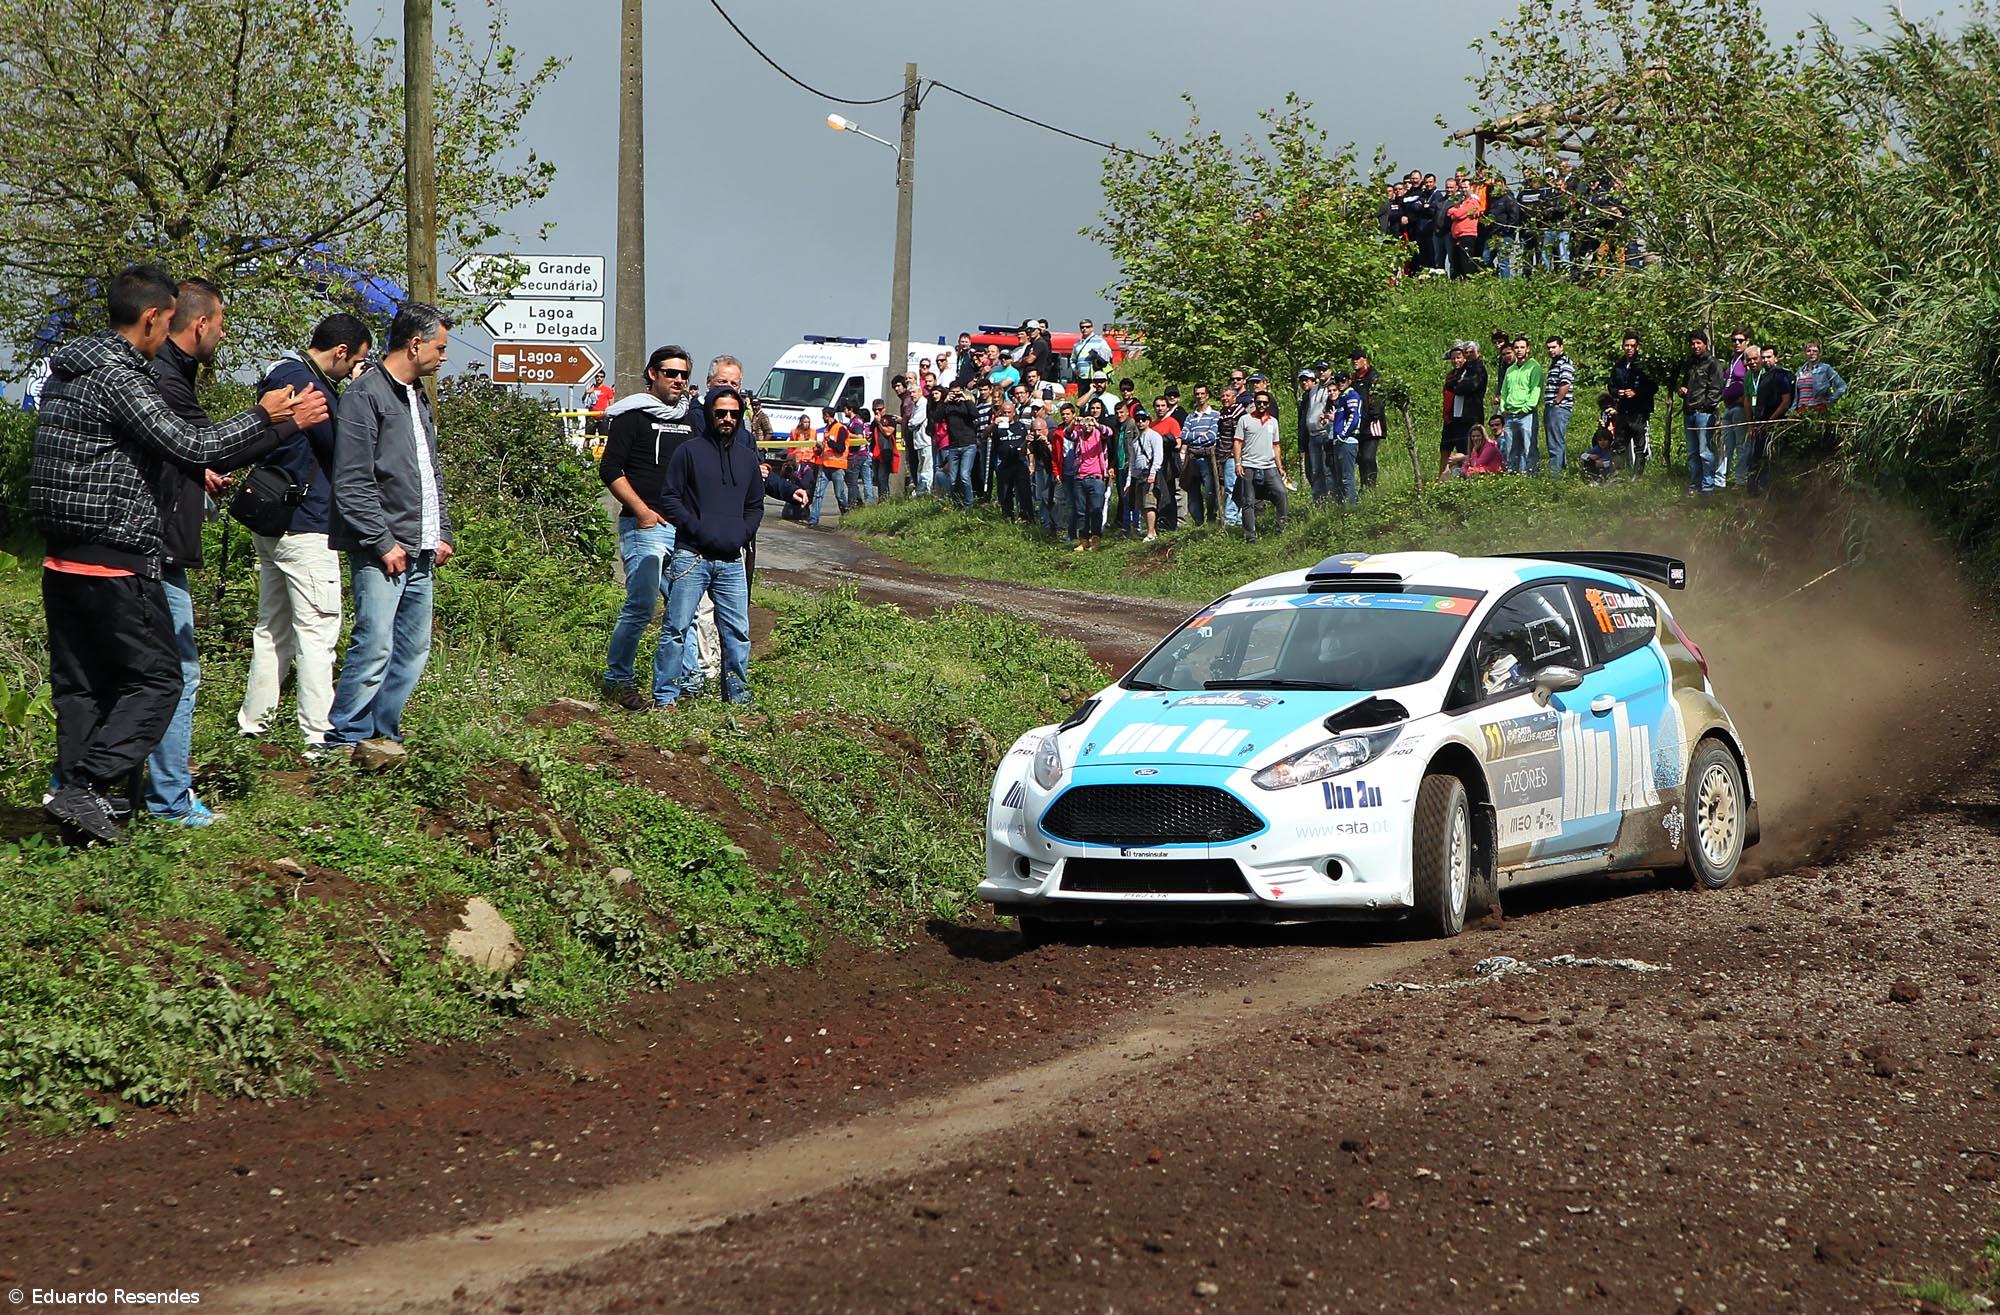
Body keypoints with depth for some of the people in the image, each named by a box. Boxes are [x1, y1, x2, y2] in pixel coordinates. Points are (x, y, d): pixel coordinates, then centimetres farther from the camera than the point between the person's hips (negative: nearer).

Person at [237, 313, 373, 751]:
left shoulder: (282, 376, 15)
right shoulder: (307, 385, -17)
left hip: (271, 527, 10)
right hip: (305, 527, -10)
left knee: (273, 629, 16)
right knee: (317, 632, -8)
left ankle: (253, 723, 20)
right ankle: (320, 736, -9)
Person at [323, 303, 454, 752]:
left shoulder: (418, 399, 19)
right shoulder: (365, 396, -9)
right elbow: (352, 484, -14)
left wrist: (442, 531, 17)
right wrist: (383, 542, -16)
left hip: (420, 554, 9)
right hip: (381, 551, -9)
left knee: (414, 649, 8)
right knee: (374, 646, -13)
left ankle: (383, 732, 15)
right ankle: (343, 740, -7)